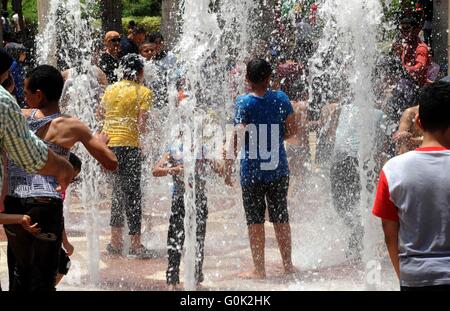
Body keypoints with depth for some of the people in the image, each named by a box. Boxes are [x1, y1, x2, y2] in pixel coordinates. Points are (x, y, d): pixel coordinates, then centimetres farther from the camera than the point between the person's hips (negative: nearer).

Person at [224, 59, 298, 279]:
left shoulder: (244, 102, -10)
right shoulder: (280, 99, 0)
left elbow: (237, 136, -15)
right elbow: (292, 130, 6)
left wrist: (228, 167, -12)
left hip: (252, 171, -3)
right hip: (278, 169, 3)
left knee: (255, 220, 4)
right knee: (280, 217, 14)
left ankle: (259, 269, 6)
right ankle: (288, 264, 20)